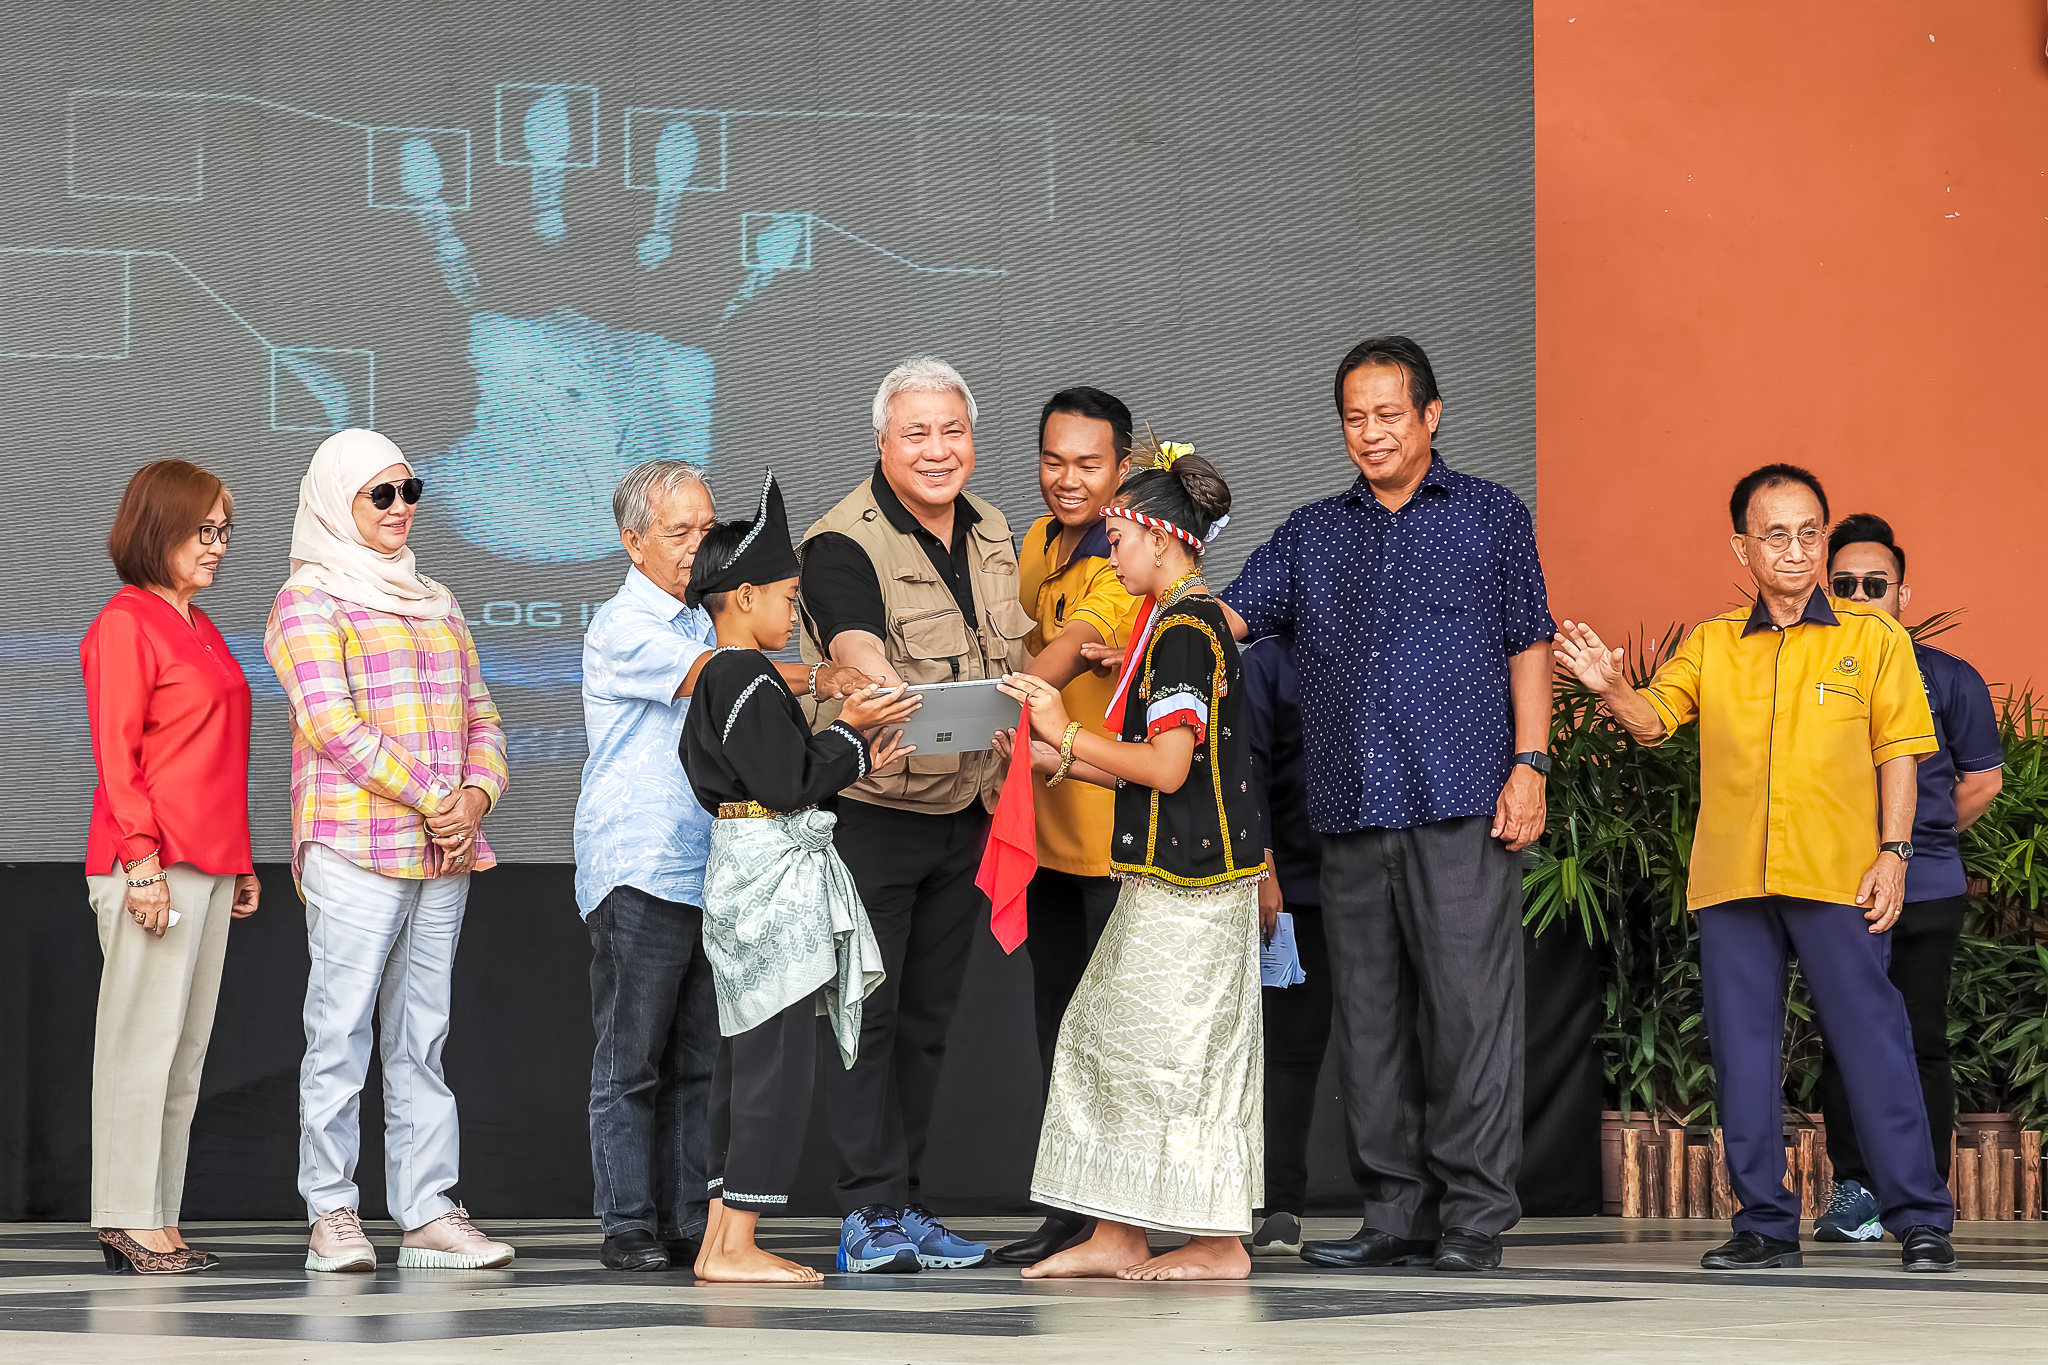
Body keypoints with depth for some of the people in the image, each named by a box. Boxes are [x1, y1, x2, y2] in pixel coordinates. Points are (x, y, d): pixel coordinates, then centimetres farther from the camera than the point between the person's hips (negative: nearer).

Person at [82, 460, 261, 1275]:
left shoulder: (200, 627, 19)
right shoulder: (126, 623, -7)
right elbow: (115, 754, -12)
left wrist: (240, 862, 20)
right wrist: (143, 861, -18)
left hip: (208, 864, 9)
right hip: (152, 865, -9)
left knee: (187, 1049, 8)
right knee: (144, 1042, -6)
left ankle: (159, 1219, 11)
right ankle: (130, 1222, -3)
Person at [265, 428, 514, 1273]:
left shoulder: (434, 604, 21)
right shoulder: (309, 600, -1)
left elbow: (481, 717, 19)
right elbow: (333, 724, -12)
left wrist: (477, 795, -2)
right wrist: (432, 798, -15)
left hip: (445, 852, 6)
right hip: (355, 851, -6)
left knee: (422, 1036, 7)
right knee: (341, 1031, -6)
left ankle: (428, 1213, 7)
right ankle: (332, 1214, -3)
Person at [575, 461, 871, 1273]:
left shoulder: (707, 623, 20)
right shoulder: (620, 628, -4)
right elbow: (711, 679, -20)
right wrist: (818, 681, -29)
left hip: (711, 871, 7)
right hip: (638, 871, -7)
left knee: (699, 1060, 6)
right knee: (632, 1060, -3)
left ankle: (692, 1224, 9)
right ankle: (628, 1227, 0)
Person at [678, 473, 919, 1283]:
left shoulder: (716, 679, 18)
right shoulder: (751, 680, -13)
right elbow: (786, 781, -18)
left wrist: (853, 760, 17)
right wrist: (849, 730, -8)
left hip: (745, 871, 11)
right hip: (772, 874, -11)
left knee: (749, 1062, 11)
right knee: (776, 1062, -9)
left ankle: (720, 1240, 12)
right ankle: (737, 1243, -9)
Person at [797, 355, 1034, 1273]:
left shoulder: (991, 535, 11)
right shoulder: (844, 543, -13)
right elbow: (856, 647, -31)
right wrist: (901, 699, -50)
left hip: (965, 812, 7)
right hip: (870, 809, -7)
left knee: (928, 1012, 11)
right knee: (868, 1008, -6)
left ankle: (903, 1205, 17)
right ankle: (869, 1210, -3)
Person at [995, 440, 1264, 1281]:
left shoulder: (1184, 628, -15)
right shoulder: (1183, 621, 16)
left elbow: (1167, 767, -21)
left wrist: (1068, 735, -14)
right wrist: (1056, 762, 13)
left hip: (1188, 881, -10)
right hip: (1169, 873, 10)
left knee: (1178, 1053, -5)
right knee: (1104, 1037, 10)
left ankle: (1219, 1245, 2)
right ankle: (1116, 1238, 13)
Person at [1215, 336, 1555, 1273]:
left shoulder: (1491, 517, 10)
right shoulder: (1312, 535, 18)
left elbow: (1529, 646, 7)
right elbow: (1226, 618, 10)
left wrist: (1529, 764, -4)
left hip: (1462, 808, -4)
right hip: (1353, 814, 4)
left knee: (1469, 1010, -8)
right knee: (1370, 1019, 4)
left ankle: (1474, 1216, -4)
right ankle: (1399, 1213, 10)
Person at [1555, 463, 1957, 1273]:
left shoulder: (1872, 638, 7)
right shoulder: (1711, 645, 14)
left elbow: (1897, 752, 5)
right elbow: (1653, 720, 5)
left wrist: (1893, 852, -5)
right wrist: (1610, 689, -17)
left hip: (1838, 877, -3)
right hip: (1731, 880, 3)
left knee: (1870, 1038, -4)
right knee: (1743, 1049, 4)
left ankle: (1920, 1218, 1)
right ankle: (1765, 1223, 11)